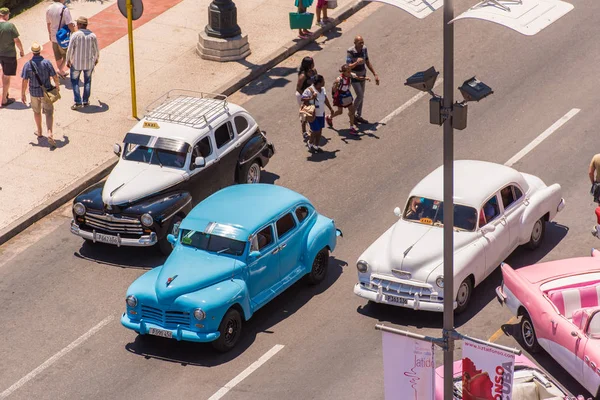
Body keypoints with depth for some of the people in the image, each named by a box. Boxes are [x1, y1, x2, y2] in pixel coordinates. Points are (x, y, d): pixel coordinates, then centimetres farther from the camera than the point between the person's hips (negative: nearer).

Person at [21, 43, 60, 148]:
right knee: (49, 113, 2)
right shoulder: (47, 63, -12)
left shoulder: (28, 65, -11)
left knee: (36, 112, 23)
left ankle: (39, 131, 38)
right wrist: (57, 86, 12)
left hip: (34, 93, 1)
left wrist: (23, 94, 0)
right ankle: (50, 133, -17)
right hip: (46, 92, -1)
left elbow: (24, 81, -10)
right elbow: (55, 77, -8)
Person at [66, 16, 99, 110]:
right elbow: (96, 50, 1)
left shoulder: (75, 35, -16)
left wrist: (68, 61, 1)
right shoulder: (92, 35, -7)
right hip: (89, 62, 3)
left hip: (76, 63, -3)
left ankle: (78, 102, 4)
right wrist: (96, 59, 20)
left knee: (75, 81, 11)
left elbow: (70, 49, -13)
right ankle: (86, 101, 22)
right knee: (87, 81, 20)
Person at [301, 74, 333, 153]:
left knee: (320, 130, 11)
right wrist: (311, 98, -32)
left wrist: (330, 108, 23)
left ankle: (316, 145, 25)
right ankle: (310, 143, 20)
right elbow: (303, 99, -18)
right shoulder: (309, 90, -21)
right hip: (313, 114, -7)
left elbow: (326, 99, 17)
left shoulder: (322, 89, 3)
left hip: (321, 113, 7)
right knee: (315, 130, -6)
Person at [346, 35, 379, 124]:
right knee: (360, 96, -9)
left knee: (361, 96, 13)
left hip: (362, 75, 6)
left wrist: (375, 74, 5)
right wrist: (356, 63, -48)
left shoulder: (364, 49, -7)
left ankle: (358, 116, 26)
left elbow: (368, 62, 5)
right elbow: (348, 66, -29)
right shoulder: (350, 52, -25)